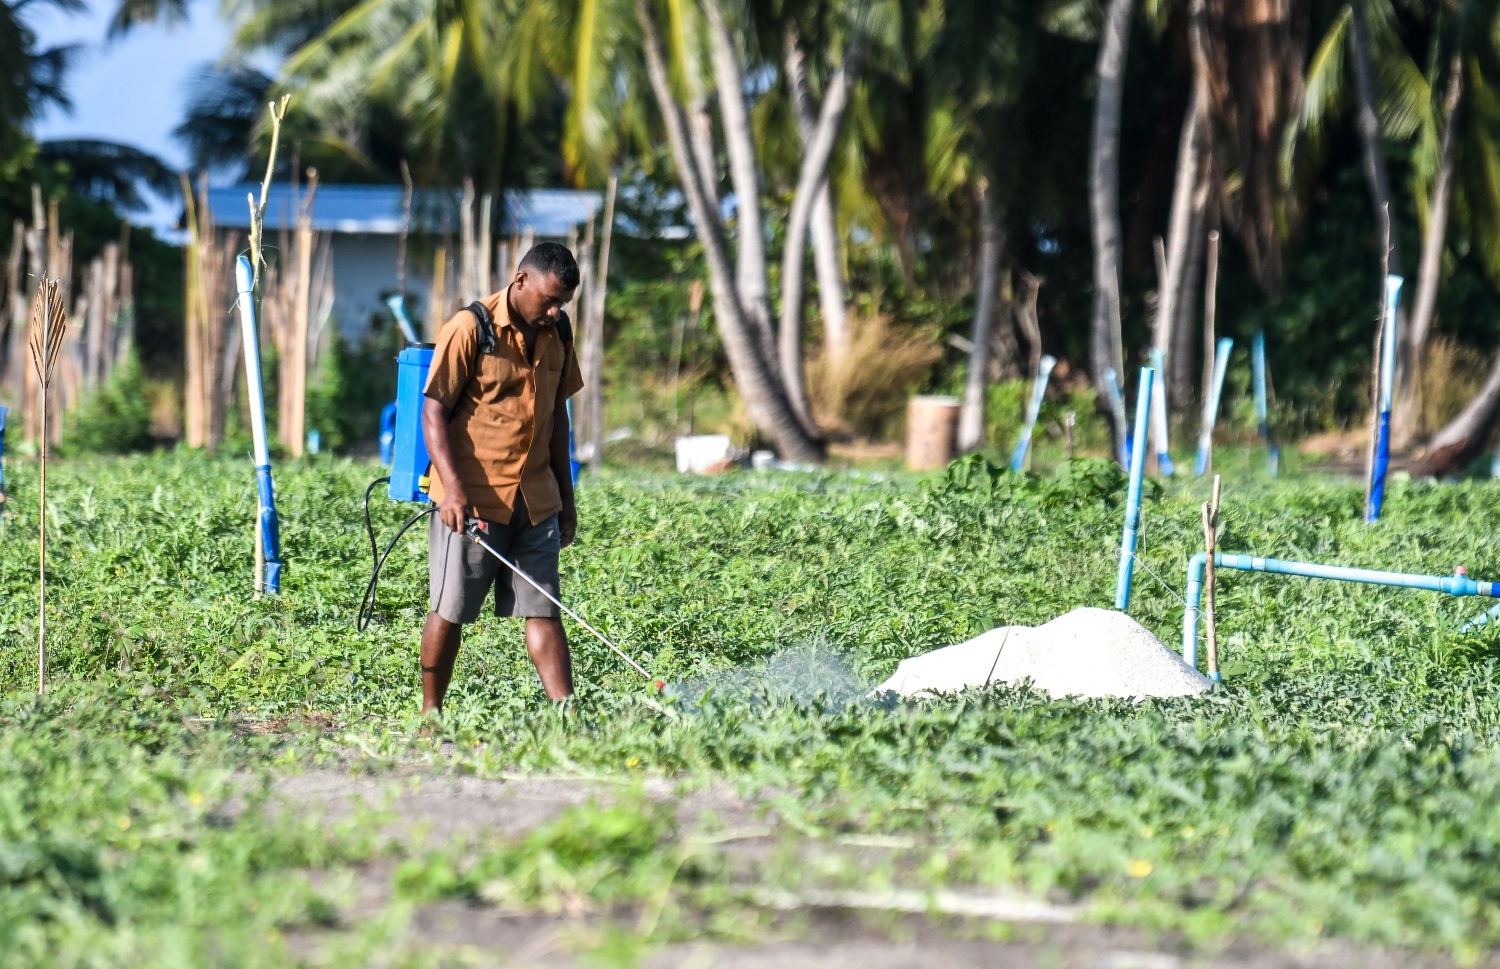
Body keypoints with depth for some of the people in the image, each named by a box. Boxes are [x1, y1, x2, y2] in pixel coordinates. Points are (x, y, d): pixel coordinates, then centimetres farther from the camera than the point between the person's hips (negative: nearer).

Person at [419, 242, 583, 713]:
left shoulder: (557, 333, 8)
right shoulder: (470, 329, -12)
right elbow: (434, 411, -12)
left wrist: (565, 495, 18)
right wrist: (452, 488, -23)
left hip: (535, 500, 5)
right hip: (471, 500, -5)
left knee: (544, 611, 2)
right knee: (450, 612, 2)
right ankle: (430, 715, 13)